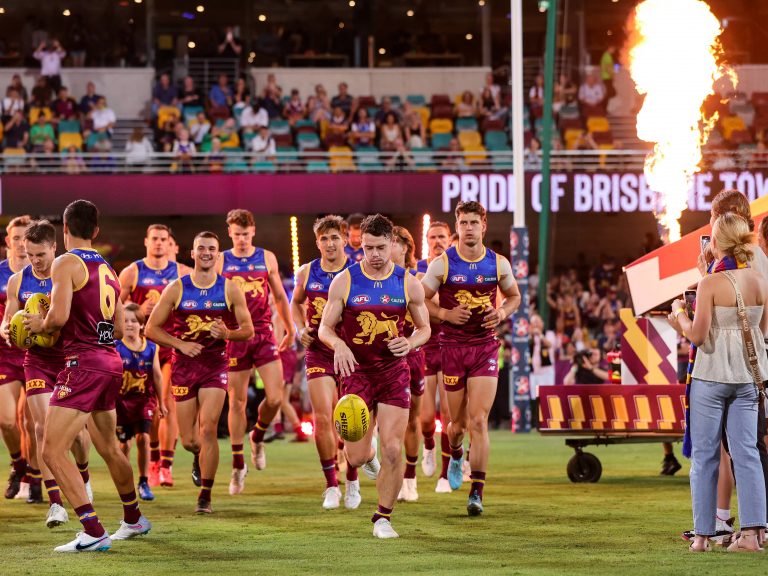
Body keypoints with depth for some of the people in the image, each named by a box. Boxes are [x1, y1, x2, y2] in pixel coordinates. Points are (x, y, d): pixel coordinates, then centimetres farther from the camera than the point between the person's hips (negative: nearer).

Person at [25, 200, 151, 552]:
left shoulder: (66, 263, -8)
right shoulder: (107, 270, 16)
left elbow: (59, 315, -20)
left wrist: (41, 325, -1)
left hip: (83, 363, -9)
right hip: (111, 362, 9)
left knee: (53, 452, -11)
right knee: (109, 449, 25)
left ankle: (93, 533, -19)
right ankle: (134, 520, 41)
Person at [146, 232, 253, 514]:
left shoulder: (230, 290, 0)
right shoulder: (176, 289, -1)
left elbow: (248, 330, 5)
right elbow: (151, 329, 0)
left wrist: (227, 334, -17)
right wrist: (180, 344, -14)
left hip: (215, 365, -1)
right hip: (183, 365, 1)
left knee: (208, 429, -17)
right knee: (189, 441, 2)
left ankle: (205, 496, -8)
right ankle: (201, 457, 41)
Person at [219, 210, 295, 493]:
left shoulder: (267, 259, 7)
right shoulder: (220, 262, 2)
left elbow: (280, 297, 16)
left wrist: (290, 330, 20)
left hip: (264, 334, 1)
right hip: (233, 337, -1)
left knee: (275, 398, -9)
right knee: (237, 402, 2)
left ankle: (257, 437, 22)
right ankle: (238, 465, 11)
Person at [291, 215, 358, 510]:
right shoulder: (307, 273, 4)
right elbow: (296, 303, 22)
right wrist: (301, 329, 5)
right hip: (318, 352, 1)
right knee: (322, 419, -9)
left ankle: (353, 482, 25)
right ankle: (331, 486, 2)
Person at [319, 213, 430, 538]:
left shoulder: (408, 283, -1)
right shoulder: (344, 281, -4)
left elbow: (424, 328, 11)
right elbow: (325, 328, 0)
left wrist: (410, 343, -12)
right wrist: (338, 344, -22)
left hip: (394, 371, 1)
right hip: (356, 371, -1)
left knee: (392, 450, -8)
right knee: (356, 456, -5)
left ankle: (383, 518, 9)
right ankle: (367, 455, 35)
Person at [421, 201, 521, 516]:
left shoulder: (499, 264, 1)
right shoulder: (442, 264, -4)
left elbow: (514, 296, 16)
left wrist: (502, 313, -5)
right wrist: (446, 314, -16)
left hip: (485, 348, 0)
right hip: (452, 347, 0)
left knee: (478, 421, -11)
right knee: (458, 422, 9)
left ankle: (477, 493, -11)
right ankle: (455, 454, 46)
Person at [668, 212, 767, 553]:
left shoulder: (710, 285, -15)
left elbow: (698, 335, -16)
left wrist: (680, 314, 2)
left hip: (712, 375, -4)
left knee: (705, 455, 4)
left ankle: (702, 535, 6)